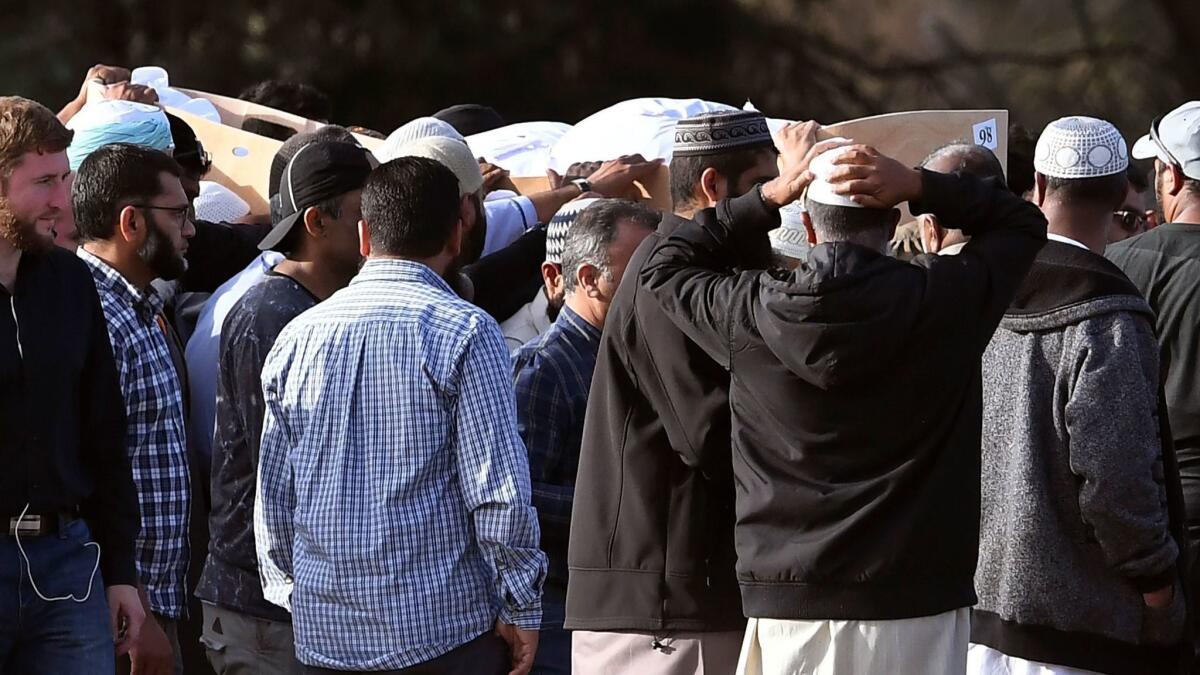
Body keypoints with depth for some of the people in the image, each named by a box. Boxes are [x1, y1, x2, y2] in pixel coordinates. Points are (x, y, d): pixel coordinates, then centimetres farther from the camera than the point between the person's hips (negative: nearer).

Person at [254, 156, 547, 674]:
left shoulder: (297, 338, 7)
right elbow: (499, 491, -12)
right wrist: (521, 610, -3)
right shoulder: (464, 332, -8)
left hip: (324, 631, 5)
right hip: (446, 627, -5)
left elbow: (272, 492, 11)